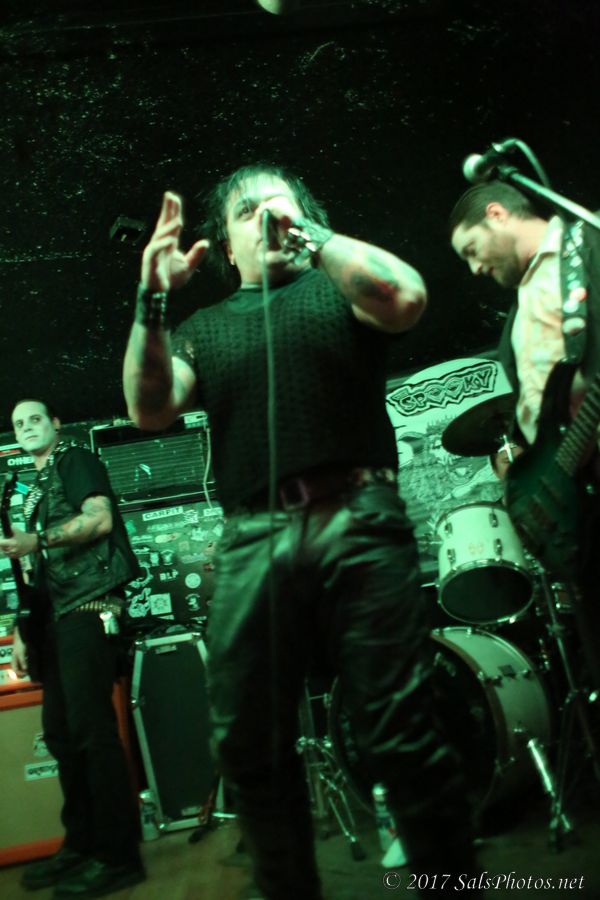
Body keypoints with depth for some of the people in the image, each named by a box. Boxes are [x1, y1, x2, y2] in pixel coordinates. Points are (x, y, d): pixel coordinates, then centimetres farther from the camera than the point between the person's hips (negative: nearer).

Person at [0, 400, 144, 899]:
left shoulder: (76, 461, 2)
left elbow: (100, 520, -13)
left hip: (88, 604, -9)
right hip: (56, 614, 9)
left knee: (90, 728, -12)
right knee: (60, 732, 9)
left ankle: (118, 855, -7)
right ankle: (82, 843, 18)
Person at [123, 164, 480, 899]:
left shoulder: (340, 287, 17)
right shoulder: (202, 328, 23)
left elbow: (407, 299, -6)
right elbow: (149, 410, 7)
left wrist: (308, 234, -1)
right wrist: (153, 299, -3)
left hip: (355, 521, -2)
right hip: (253, 542, 3)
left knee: (400, 730, -7)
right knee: (248, 747, 2)